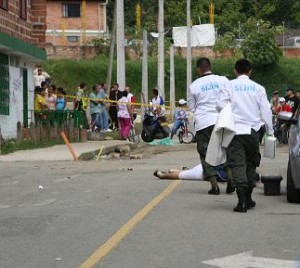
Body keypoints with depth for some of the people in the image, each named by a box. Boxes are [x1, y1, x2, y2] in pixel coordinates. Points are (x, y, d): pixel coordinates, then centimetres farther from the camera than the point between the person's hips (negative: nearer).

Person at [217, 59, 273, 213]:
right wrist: (269, 131, 11)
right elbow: (266, 110, 4)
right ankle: (248, 199, 21)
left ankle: (242, 201, -17)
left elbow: (220, 105, -8)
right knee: (251, 163, 17)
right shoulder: (258, 88, 5)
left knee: (237, 165, -5)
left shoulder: (229, 86, 0)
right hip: (252, 131, 2)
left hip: (234, 130, -2)